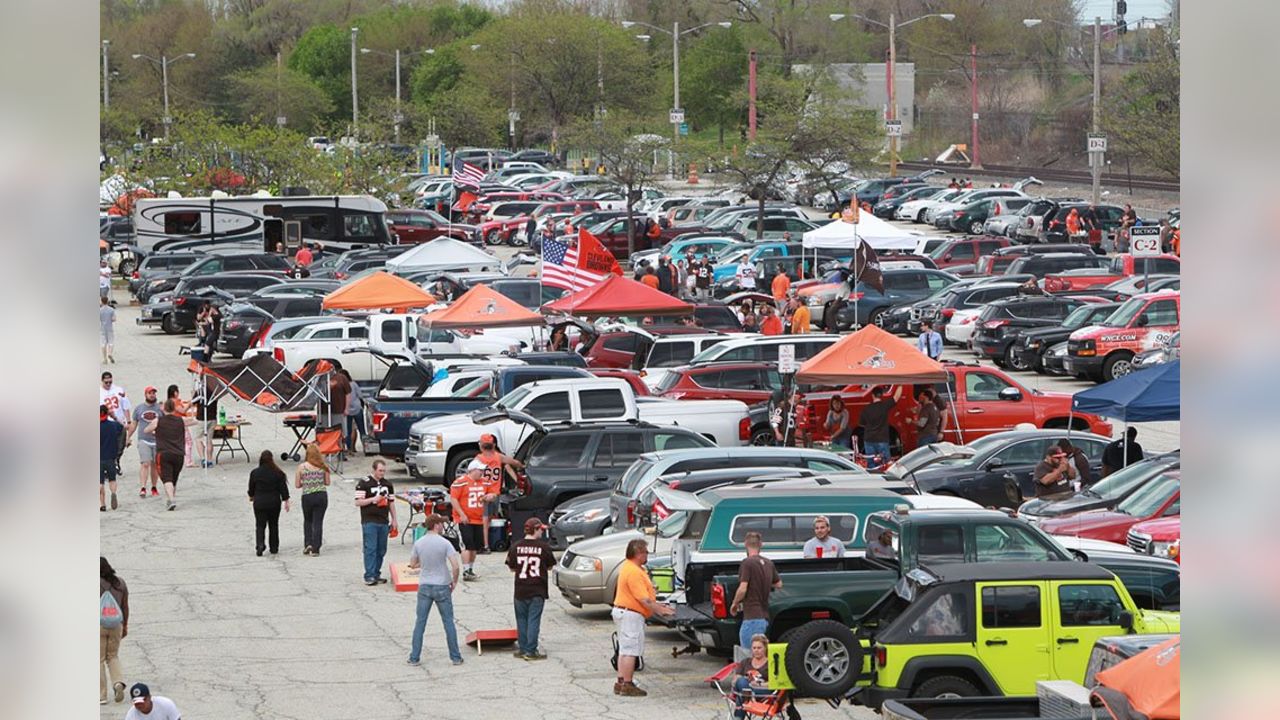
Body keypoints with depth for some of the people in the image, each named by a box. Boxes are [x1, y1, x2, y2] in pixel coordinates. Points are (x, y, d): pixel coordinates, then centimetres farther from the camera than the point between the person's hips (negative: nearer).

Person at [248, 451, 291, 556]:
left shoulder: (254, 473, -6)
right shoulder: (277, 473, -7)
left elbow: (251, 488, 7)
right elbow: (283, 488, -4)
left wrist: (251, 496, 27)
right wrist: (286, 501, 6)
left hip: (259, 503, -1)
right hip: (274, 503, 1)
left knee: (260, 525, 2)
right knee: (273, 525, 14)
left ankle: (260, 544, -20)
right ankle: (274, 548, 19)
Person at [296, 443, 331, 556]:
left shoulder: (301, 467, -5)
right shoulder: (323, 467, -1)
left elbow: (297, 485, -1)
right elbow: (327, 482, 6)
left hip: (307, 496, -1)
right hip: (322, 495, 1)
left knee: (308, 521, 21)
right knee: (318, 522, 6)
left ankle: (308, 544, 8)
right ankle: (315, 548, 3)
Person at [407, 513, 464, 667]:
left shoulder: (418, 543, -4)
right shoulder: (444, 543, -13)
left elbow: (413, 564, 6)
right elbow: (455, 566, -17)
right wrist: (454, 581, -1)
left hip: (424, 586, 2)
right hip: (442, 587, -2)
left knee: (420, 622, 9)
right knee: (448, 622, 8)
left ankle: (414, 657, 10)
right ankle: (455, 657, 12)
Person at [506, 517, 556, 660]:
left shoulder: (515, 547, -3)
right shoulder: (544, 547, -9)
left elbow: (512, 568, 4)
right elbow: (550, 567, 2)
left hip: (520, 589, 2)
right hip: (538, 590, -2)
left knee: (521, 620, 13)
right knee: (533, 620, 1)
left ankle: (522, 649, 17)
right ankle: (531, 651, -1)